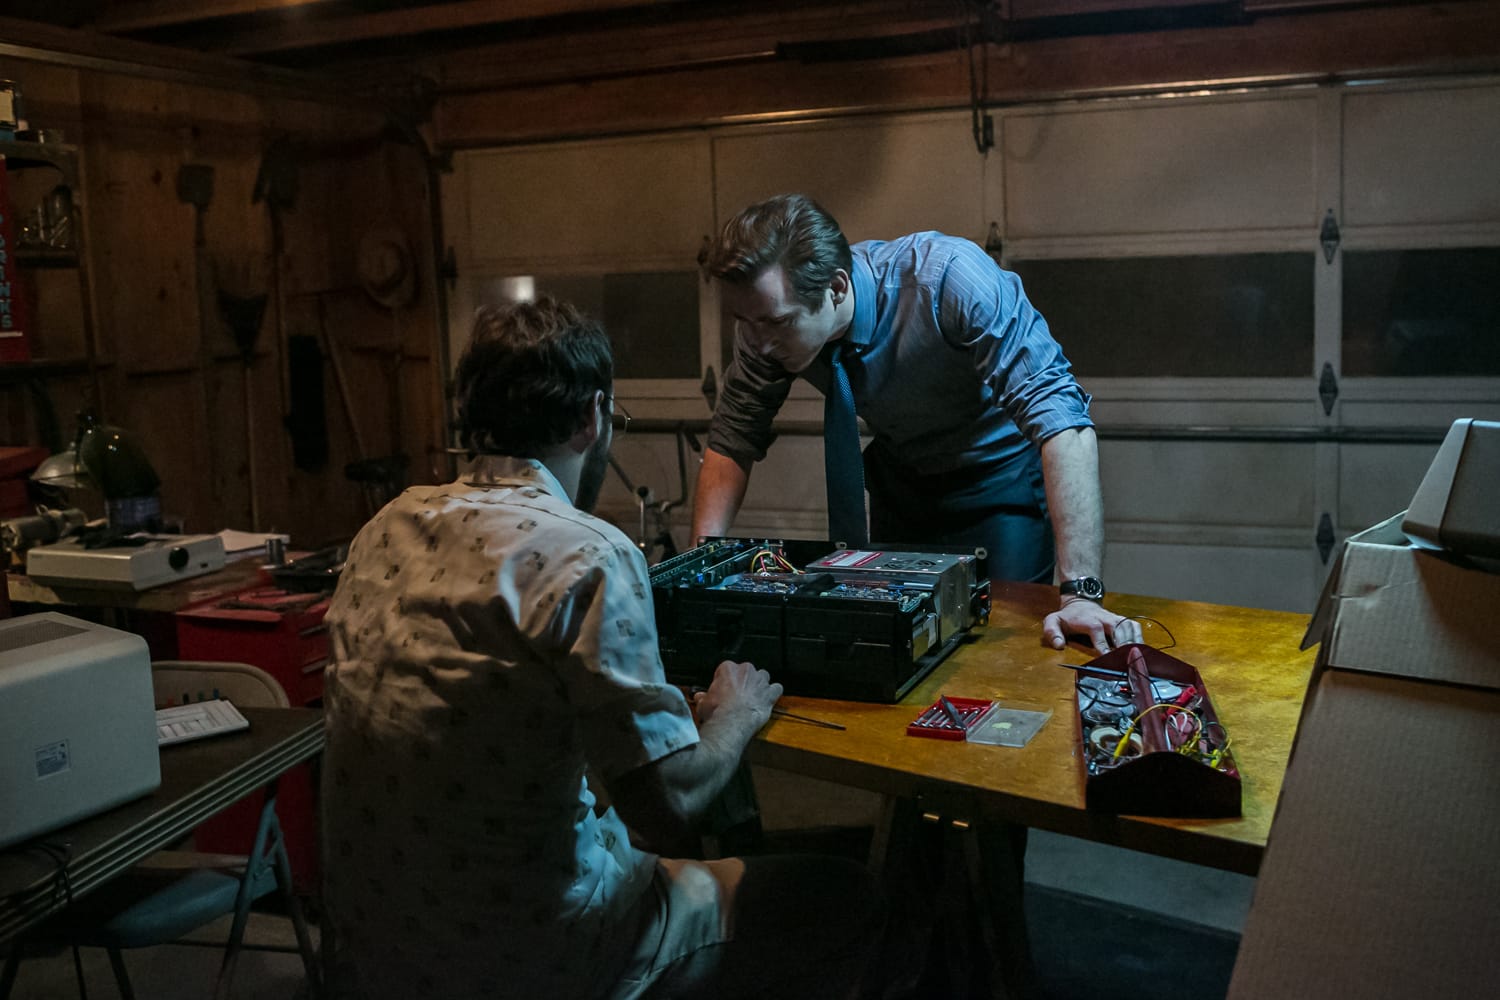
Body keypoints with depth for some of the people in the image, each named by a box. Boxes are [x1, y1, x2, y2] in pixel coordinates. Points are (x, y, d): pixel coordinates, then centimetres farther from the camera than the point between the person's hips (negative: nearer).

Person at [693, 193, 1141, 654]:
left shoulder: (946, 276, -36)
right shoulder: (770, 311, -20)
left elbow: (1059, 417, -41)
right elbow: (731, 443, -8)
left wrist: (1081, 594, -48)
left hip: (1002, 474, -4)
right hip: (902, 476, 5)